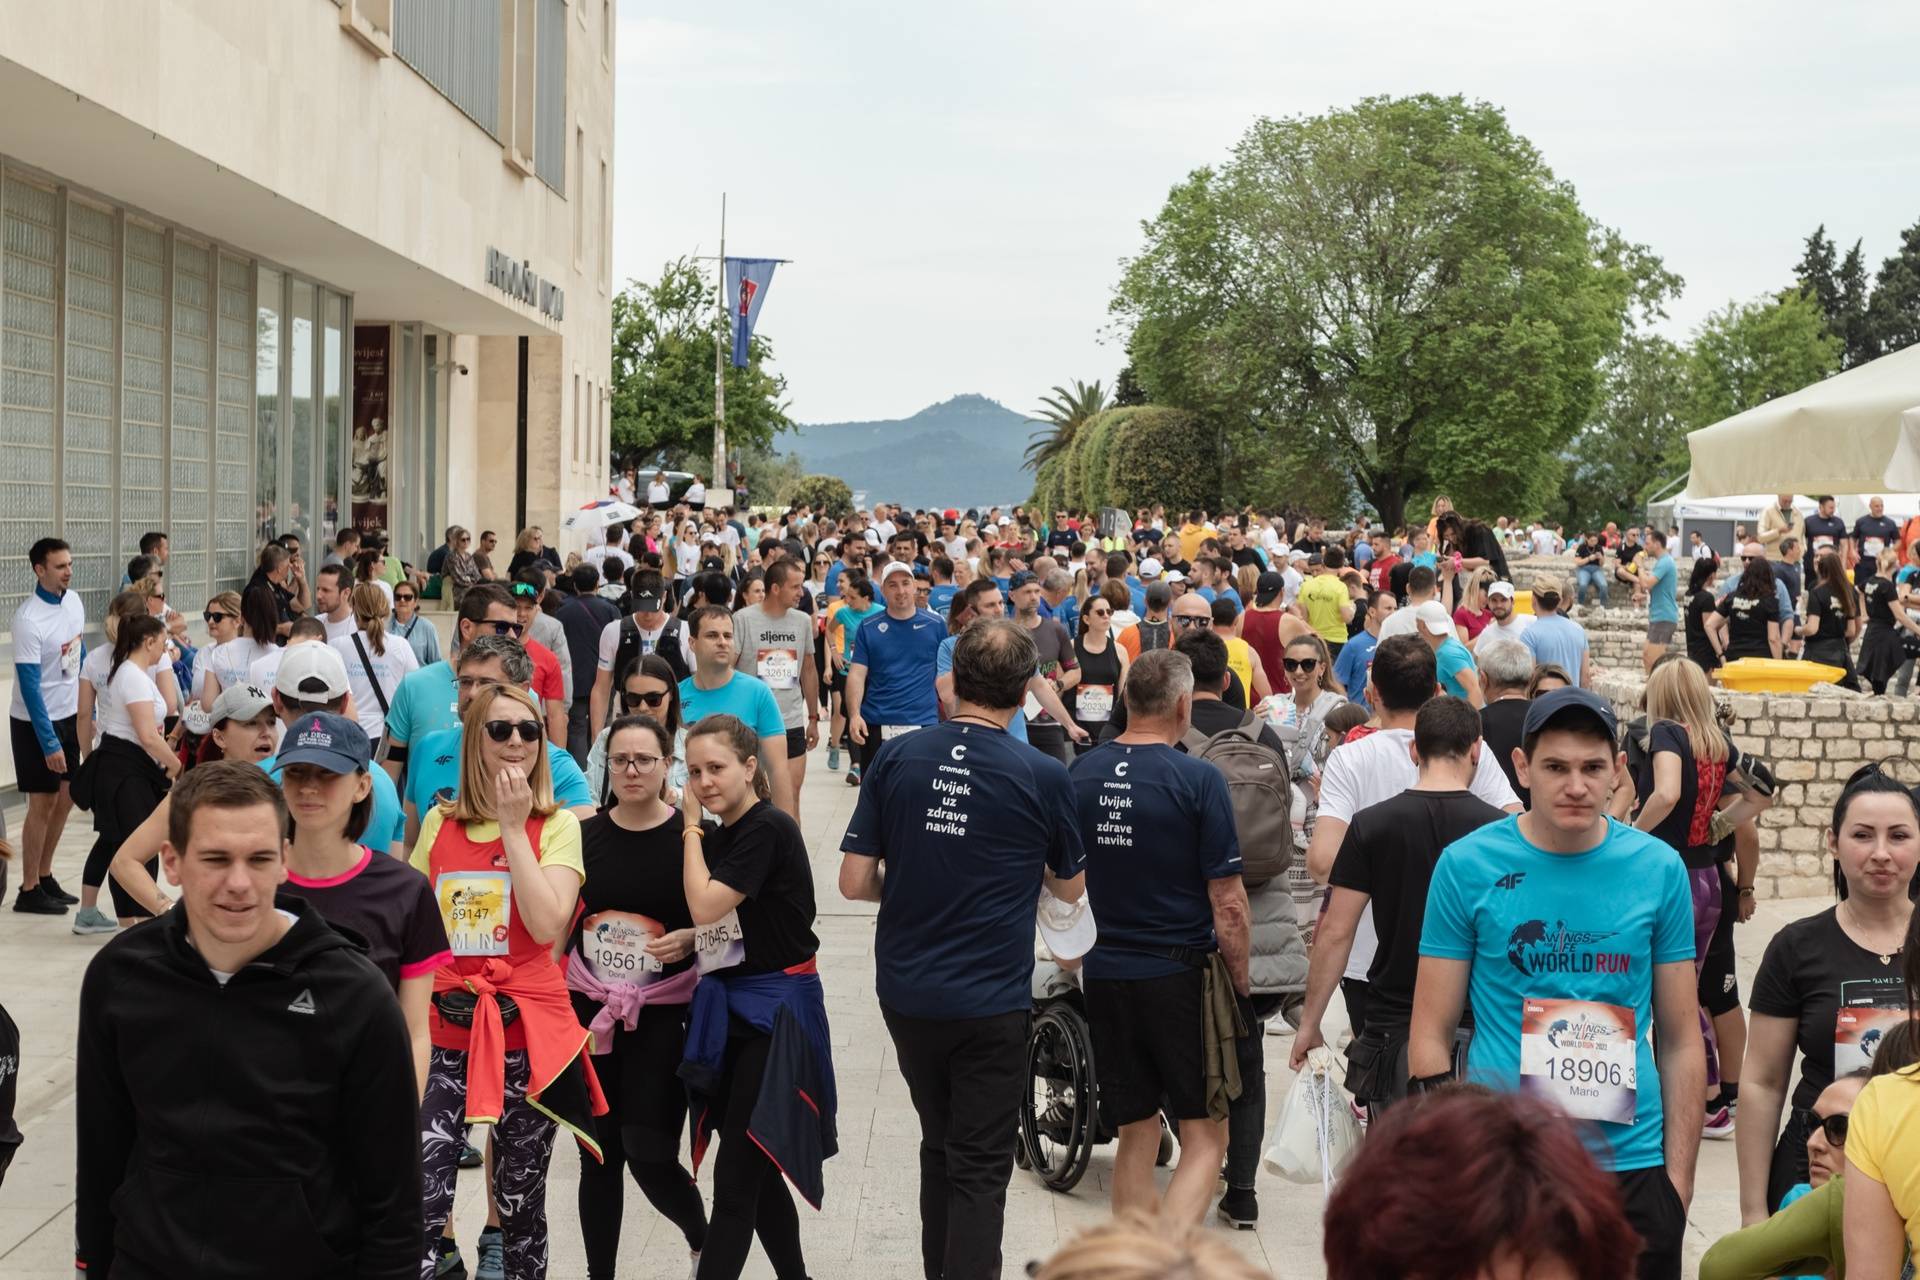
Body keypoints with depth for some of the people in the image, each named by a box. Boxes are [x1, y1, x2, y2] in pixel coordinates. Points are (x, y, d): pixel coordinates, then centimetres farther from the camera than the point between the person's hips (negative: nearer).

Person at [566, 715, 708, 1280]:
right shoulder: (585, 836, 3)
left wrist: (689, 938, -18)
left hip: (662, 1016, -3)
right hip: (590, 1009, 3)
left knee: (650, 1156, -6)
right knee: (598, 1154, 8)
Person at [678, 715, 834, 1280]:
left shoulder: (769, 828, -16)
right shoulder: (718, 836, 10)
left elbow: (706, 906, -23)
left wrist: (691, 827, -12)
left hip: (776, 1010, -9)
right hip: (726, 1007, 9)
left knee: (735, 1181, -8)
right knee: (756, 1174, 14)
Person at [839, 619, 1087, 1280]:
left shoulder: (894, 759, -6)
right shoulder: (1042, 775, -11)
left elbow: (854, 882, -5)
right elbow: (1070, 889, 4)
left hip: (906, 994, 4)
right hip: (991, 1001, -3)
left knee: (939, 1146, 22)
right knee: (979, 1169, 6)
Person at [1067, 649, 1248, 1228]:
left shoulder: (1080, 774, 1)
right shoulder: (1198, 779, -13)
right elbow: (1228, 904, -11)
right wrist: (1240, 983, 1)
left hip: (1105, 977, 5)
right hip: (1182, 974, -5)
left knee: (1136, 1136, 16)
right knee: (1204, 1139, 4)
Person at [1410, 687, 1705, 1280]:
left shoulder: (1659, 868, 1)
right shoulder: (1467, 865, -4)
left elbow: (1681, 1040, 7)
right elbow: (1431, 1037, -1)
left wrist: (1679, 1175, 2)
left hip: (1632, 1163, 2)